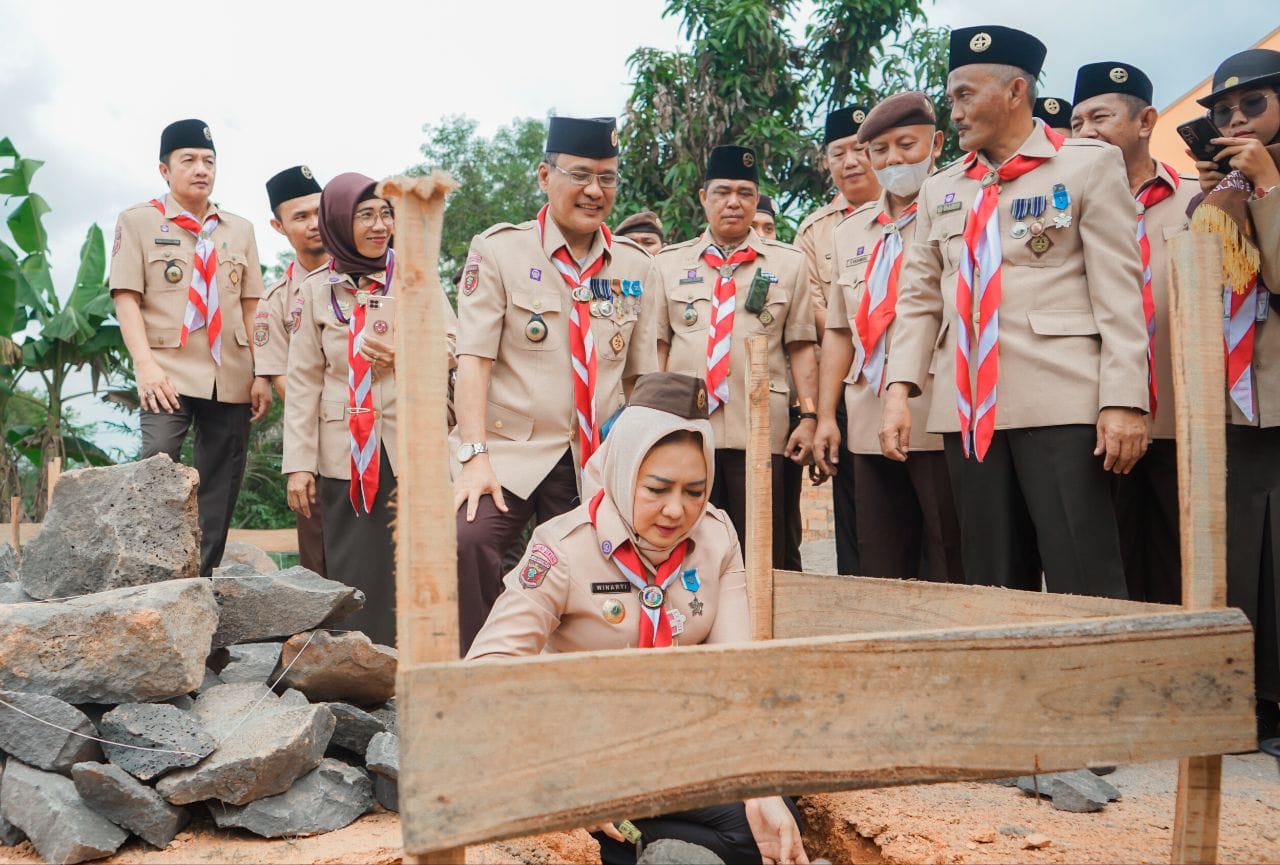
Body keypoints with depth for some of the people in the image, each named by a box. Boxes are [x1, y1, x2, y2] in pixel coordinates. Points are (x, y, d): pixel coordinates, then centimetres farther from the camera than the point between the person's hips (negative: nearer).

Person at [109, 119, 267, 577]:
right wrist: (145, 364, -15)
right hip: (169, 372, -4)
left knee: (220, 488, 5)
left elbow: (251, 306, 13)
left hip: (231, 378, 4)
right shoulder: (139, 220, 6)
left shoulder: (239, 229, 16)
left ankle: (203, 579, 13)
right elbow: (126, 296, -2)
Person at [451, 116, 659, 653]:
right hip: (510, 452, -3)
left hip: (599, 464, 4)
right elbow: (474, 359, -6)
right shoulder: (498, 250, 0)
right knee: (466, 541, -27)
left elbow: (641, 378, 15)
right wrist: (475, 456, -17)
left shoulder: (635, 267, 11)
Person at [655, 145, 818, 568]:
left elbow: (801, 347, 7)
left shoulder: (789, 263, 11)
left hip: (761, 433, 0)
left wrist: (809, 417, -1)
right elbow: (658, 347, 10)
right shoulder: (668, 263, 12)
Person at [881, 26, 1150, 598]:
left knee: (1083, 585, -4)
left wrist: (1124, 401, -13)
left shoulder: (1089, 164, 4)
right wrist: (899, 389, -1)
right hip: (967, 409, 4)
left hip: (1060, 403, -4)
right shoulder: (940, 189, 17)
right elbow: (919, 299, 13)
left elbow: (1119, 291, -3)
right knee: (991, 582, 8)